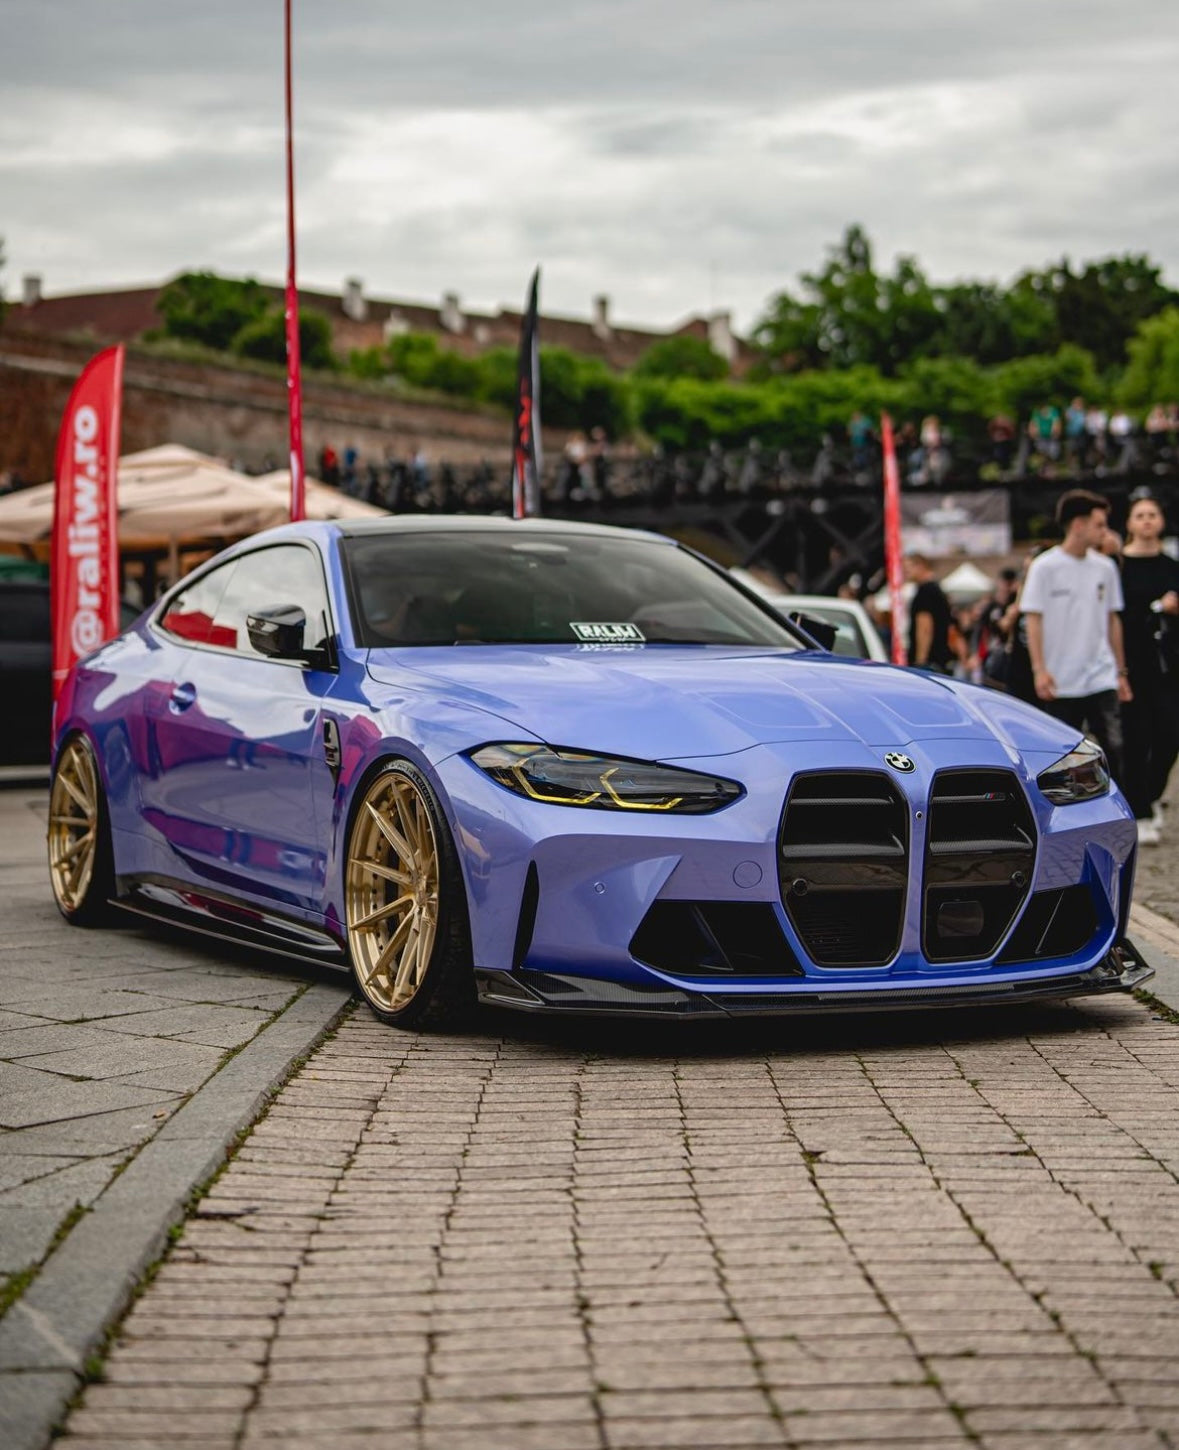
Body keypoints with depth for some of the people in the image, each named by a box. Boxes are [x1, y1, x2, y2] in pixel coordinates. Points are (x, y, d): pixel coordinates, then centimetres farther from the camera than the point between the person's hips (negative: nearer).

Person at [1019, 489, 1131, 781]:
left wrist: (1121, 671, 14)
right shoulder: (1045, 567, -4)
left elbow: (1113, 621, 14)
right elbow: (1033, 620, -6)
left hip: (1102, 679, 3)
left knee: (1113, 748, -6)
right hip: (1061, 683, -3)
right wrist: (1039, 669, -14)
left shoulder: (1105, 567, 8)